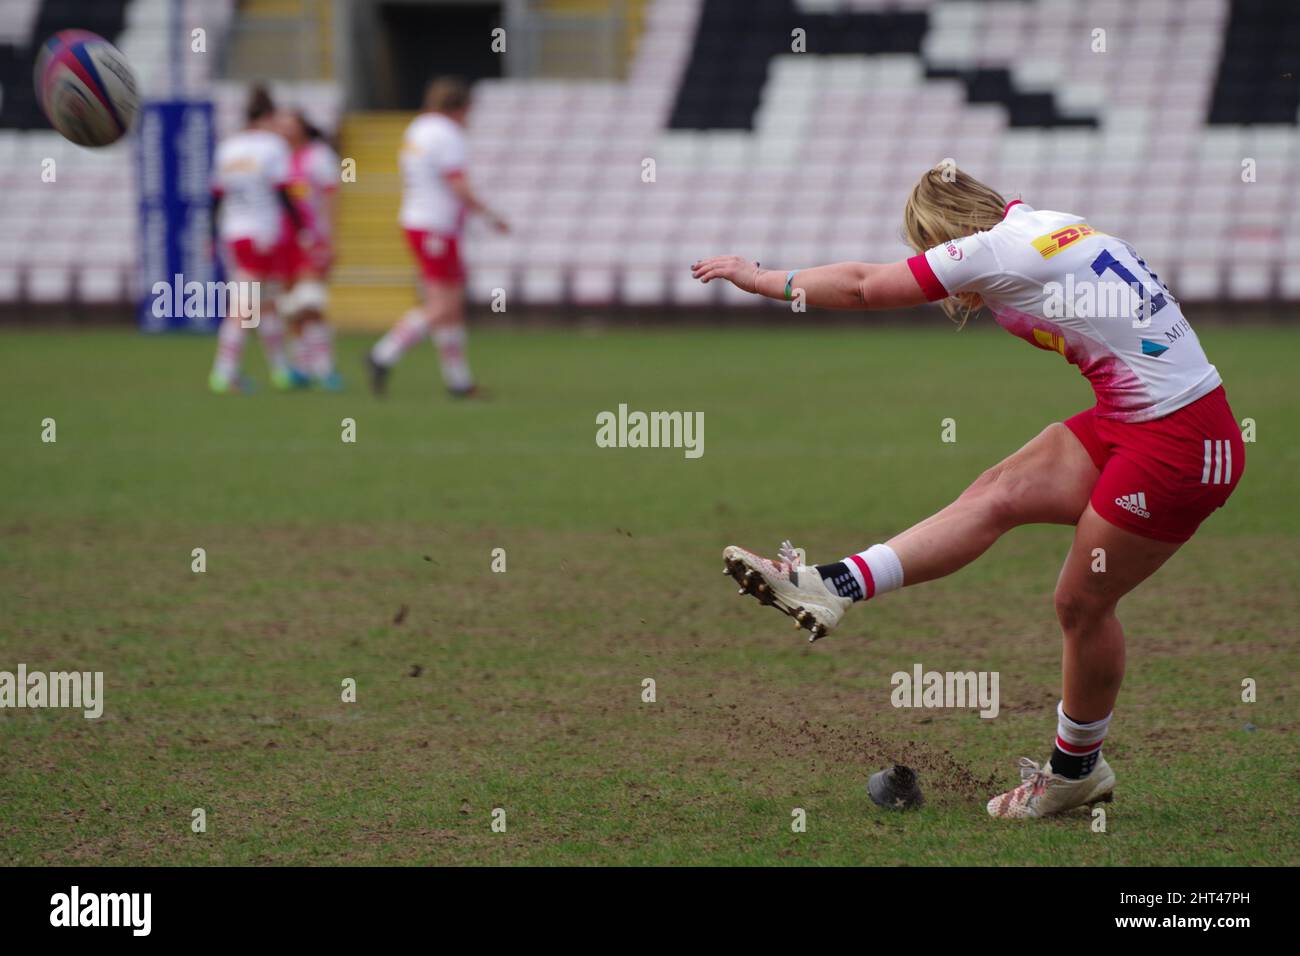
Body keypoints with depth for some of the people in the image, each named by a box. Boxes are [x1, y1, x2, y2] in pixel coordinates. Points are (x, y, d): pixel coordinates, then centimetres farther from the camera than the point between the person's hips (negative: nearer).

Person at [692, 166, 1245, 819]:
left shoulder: (1000, 249, -13)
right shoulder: (1048, 227, 8)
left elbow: (866, 287, -5)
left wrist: (762, 279, 4)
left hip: (1177, 444, -9)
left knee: (1082, 603, 4)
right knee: (997, 495, 2)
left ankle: (1076, 770, 20)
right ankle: (834, 588, -2)